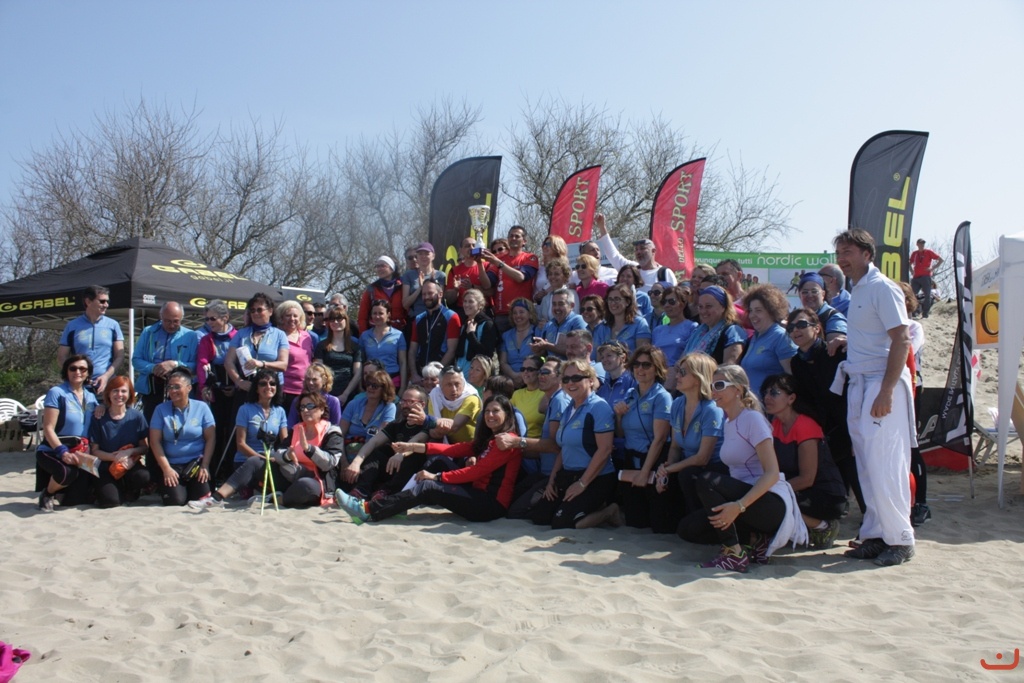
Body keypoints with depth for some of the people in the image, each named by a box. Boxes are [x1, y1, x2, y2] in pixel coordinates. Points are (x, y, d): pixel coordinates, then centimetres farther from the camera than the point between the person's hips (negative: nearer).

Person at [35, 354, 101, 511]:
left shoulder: (91, 397, 10)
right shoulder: (57, 393, -9)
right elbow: (48, 429, -14)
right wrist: (63, 453, -26)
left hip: (80, 454, 5)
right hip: (52, 452, -5)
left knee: (81, 497, -11)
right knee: (67, 472, -37)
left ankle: (63, 491, 25)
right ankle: (47, 494, -3)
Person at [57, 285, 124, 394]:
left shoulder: (113, 325, 7)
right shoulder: (72, 326, 7)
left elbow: (120, 356, 5)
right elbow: (61, 358, 7)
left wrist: (106, 376, -11)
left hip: (106, 385, 0)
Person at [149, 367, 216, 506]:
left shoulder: (201, 407, 3)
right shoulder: (161, 409, 4)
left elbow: (211, 439, 1)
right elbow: (155, 441, 0)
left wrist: (205, 466, -10)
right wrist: (166, 468, -10)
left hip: (197, 462, 0)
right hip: (172, 465, 0)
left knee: (201, 499, -19)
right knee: (175, 500, -21)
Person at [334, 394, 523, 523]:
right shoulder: (487, 439, 21)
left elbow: (477, 471, -15)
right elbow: (456, 449, 10)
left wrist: (437, 477, -14)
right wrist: (414, 447, 2)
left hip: (492, 504, -9)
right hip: (480, 496, 9)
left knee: (427, 487, -17)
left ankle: (368, 511, -16)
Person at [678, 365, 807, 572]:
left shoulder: (753, 419, -11)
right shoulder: (728, 423, 14)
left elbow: (772, 474, -21)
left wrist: (739, 505, -31)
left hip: (772, 503, -8)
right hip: (745, 499, 8)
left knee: (706, 481, -28)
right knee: (688, 528, -7)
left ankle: (734, 554, -19)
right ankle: (754, 541, 3)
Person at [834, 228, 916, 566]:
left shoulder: (882, 288, -10)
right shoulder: (856, 291, 16)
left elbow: (901, 340, -17)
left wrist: (886, 390, -22)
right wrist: (845, 343, 6)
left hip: (882, 384, -9)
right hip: (859, 384, 9)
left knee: (883, 464, -8)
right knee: (867, 466, 10)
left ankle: (900, 538, 3)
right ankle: (875, 535, 17)